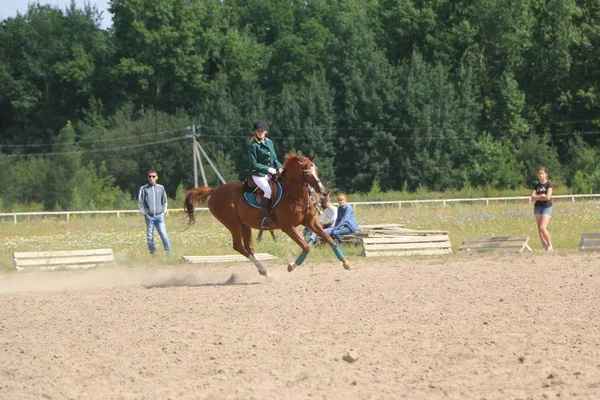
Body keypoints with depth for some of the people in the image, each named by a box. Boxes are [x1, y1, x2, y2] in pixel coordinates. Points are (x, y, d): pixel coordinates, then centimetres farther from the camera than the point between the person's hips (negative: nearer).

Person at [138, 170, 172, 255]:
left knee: (164, 234, -8)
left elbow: (164, 201, 16)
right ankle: (152, 252, 10)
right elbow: (140, 202, 4)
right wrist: (144, 213, -3)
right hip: (149, 217, -1)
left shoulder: (161, 188, 7)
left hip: (159, 216, 1)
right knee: (150, 236, 2)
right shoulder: (143, 189, 2)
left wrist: (164, 212, 5)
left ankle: (169, 251, -6)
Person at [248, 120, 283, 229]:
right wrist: (268, 169, -18)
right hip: (258, 174, -7)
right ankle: (265, 218, -29)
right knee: (269, 190, -31)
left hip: (271, 174, 7)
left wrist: (279, 167, -1)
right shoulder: (253, 146, -7)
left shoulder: (269, 142, 13)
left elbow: (274, 159, 19)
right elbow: (254, 164, -11)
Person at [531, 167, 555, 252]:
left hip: (546, 207, -5)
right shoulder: (536, 186, 11)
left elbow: (548, 197, -15)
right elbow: (532, 198, 2)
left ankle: (550, 246, -3)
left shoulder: (549, 184, -3)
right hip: (537, 207, 5)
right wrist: (541, 196, -13)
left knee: (543, 228, -16)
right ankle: (545, 246, 7)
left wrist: (537, 197, -4)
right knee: (539, 229, 1)